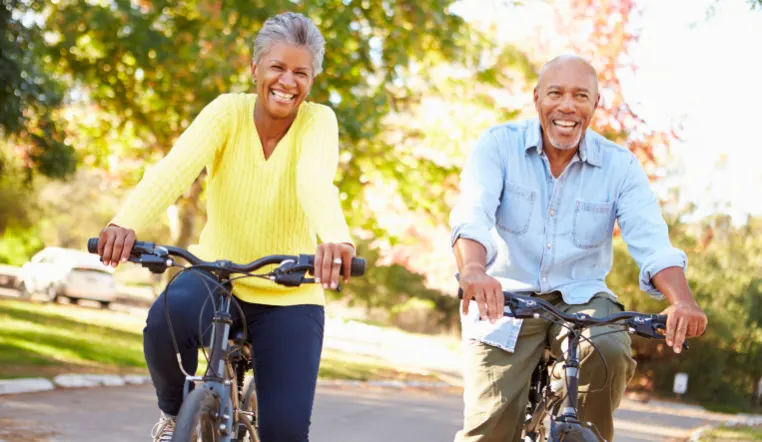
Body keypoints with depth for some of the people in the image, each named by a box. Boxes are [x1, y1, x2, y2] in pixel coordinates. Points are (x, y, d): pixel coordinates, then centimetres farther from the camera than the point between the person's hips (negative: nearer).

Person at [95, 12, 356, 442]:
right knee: (166, 321, -33)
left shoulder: (318, 121, -11)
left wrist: (336, 238, -56)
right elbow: (175, 167, -27)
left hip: (289, 296, -1)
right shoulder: (228, 111, -9)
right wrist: (126, 223, -46)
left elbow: (316, 180, -33)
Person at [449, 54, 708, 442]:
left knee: (609, 352, -31)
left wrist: (682, 301, -34)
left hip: (580, 298, 1)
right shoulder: (499, 145, -6)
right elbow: (471, 215, -22)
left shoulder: (620, 166, -2)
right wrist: (473, 270, -45)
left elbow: (652, 242, -14)